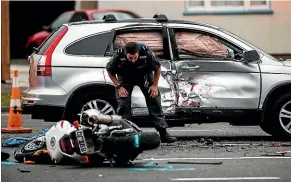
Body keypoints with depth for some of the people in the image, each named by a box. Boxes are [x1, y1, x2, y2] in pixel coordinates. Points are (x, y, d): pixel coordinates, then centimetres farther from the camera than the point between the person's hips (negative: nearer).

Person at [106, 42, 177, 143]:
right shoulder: (118, 55, -33)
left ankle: (163, 133, 0)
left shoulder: (146, 52, -33)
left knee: (154, 101, -5)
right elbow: (110, 71, -12)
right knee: (123, 104, -11)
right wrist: (119, 87, -18)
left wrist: (155, 85, -13)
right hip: (125, 79, 0)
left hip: (144, 76, 0)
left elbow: (157, 68, -13)